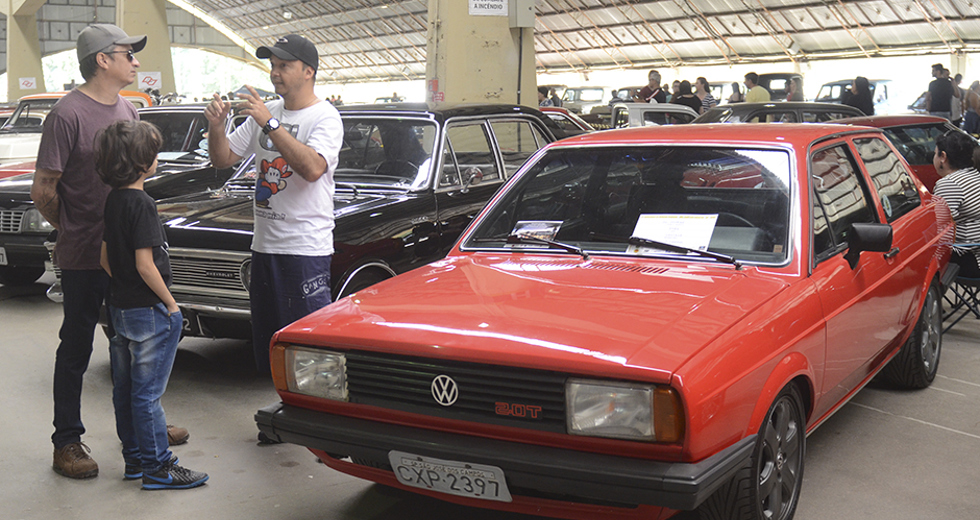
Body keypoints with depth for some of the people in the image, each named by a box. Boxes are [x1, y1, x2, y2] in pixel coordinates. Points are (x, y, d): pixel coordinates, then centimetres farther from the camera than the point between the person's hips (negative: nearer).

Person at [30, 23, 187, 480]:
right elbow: (42, 190, -12)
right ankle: (67, 443, 16)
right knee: (77, 347, 4)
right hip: (84, 258, -7)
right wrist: (73, 232, 0)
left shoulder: (127, 110, 9)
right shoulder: (68, 113, -15)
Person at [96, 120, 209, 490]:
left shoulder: (113, 200, 7)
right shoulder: (141, 204, -19)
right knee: (147, 393, -2)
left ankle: (134, 459, 26)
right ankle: (157, 467, 6)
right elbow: (145, 265, -21)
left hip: (120, 306, 9)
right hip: (148, 311, -9)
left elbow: (105, 258, 12)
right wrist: (171, 304, -12)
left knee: (125, 389, 15)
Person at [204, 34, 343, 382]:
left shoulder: (325, 118, -7)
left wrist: (270, 124, -25)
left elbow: (312, 168, -25)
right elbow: (223, 160, 15)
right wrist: (217, 127, -5)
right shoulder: (266, 113, 14)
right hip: (264, 245, 7)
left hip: (306, 249, -7)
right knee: (266, 346, 13)